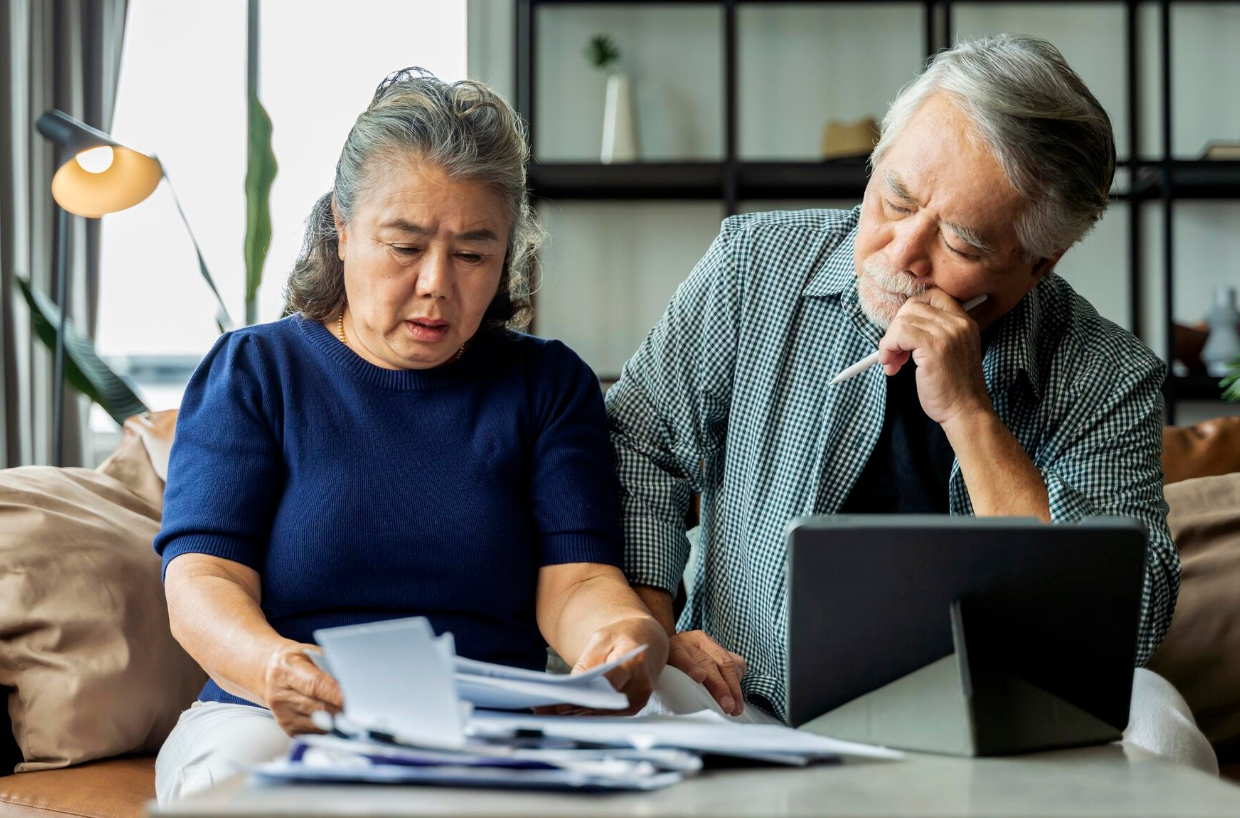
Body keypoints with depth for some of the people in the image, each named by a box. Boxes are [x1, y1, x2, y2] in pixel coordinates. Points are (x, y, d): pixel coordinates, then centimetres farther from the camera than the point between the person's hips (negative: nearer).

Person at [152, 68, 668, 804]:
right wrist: (275, 667, -28)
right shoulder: (251, 371, 10)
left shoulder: (550, 385, 14)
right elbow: (202, 581, -3)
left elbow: (577, 581, 2)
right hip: (271, 720, -1)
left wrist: (627, 636, -25)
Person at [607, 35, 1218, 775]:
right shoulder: (756, 266, -1)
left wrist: (970, 415, -21)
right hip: (751, 710, 0)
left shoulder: (1110, 381, -7)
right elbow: (641, 442, 7)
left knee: (1152, 721, -26)